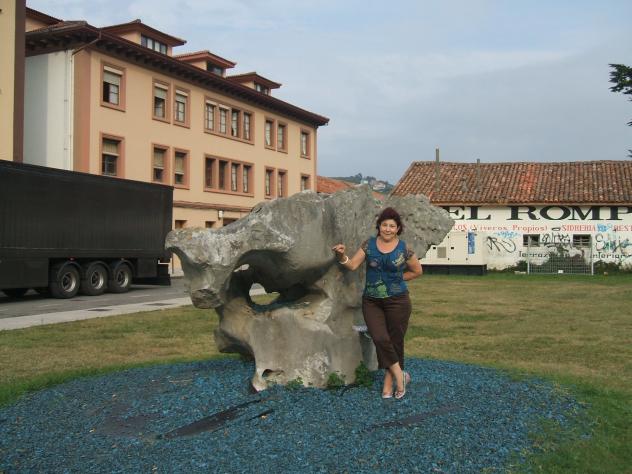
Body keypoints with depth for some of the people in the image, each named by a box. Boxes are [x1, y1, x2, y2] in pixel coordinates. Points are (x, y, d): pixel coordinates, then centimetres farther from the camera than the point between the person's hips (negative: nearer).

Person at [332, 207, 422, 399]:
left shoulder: (403, 248, -2)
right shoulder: (369, 244, 2)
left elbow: (417, 270, 11)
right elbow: (352, 265, -3)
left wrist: (397, 279, 5)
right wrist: (342, 256, -22)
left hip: (397, 301, -1)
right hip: (372, 301, 1)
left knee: (395, 341, 4)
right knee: (380, 339, -14)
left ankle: (389, 381, 20)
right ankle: (400, 375, 3)